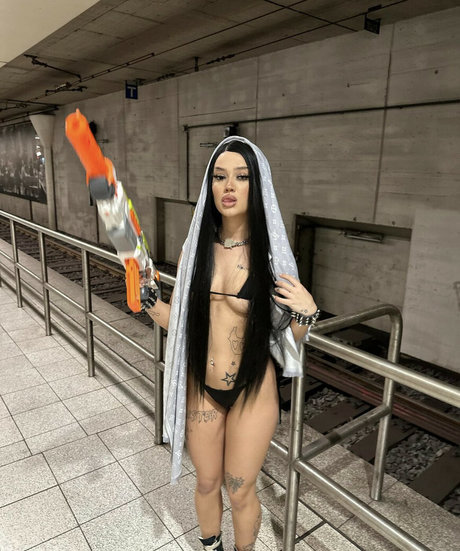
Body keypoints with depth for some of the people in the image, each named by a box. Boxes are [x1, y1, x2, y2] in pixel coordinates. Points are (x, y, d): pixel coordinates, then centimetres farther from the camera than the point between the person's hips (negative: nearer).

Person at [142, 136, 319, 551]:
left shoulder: (271, 254, -14)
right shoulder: (196, 248, -6)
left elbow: (288, 337, -6)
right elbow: (176, 319, 2)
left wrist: (306, 311, -25)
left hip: (252, 391, -2)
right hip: (200, 388, 3)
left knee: (240, 491, 18)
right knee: (207, 483, 24)